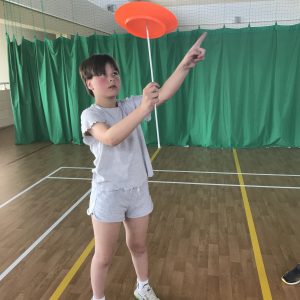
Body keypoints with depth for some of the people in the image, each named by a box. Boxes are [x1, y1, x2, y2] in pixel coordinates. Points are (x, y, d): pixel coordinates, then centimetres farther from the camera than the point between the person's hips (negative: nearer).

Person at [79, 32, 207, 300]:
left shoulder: (130, 105, 2)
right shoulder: (90, 115, -13)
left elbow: (163, 94, -14)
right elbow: (110, 137, -35)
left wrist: (185, 64, -27)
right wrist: (143, 109, -45)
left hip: (138, 189, 5)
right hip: (108, 194, -4)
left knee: (138, 246, 23)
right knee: (104, 256, 11)